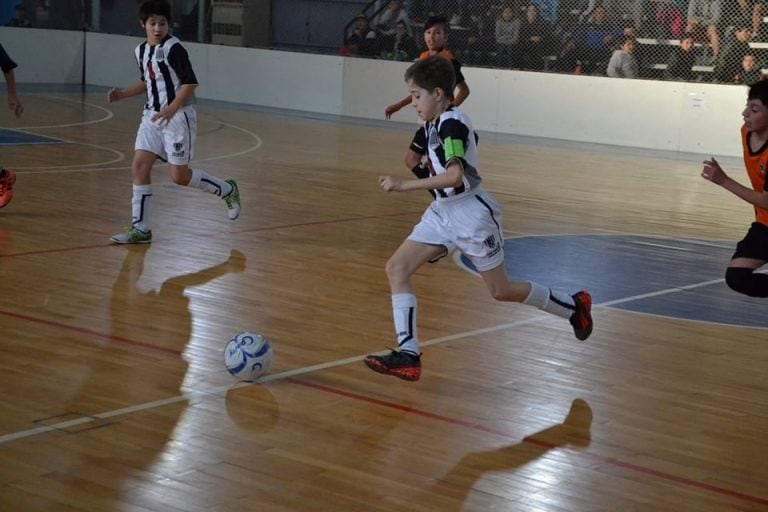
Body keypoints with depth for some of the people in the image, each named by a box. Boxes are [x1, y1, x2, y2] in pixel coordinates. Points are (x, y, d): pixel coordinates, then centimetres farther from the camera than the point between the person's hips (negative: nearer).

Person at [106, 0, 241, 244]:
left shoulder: (173, 48, -14)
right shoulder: (141, 50, 10)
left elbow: (190, 83, -17)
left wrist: (171, 109, -26)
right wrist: (122, 93, 13)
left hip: (177, 116, -7)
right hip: (152, 116, 7)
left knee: (180, 176, -4)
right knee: (139, 167, -3)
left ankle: (227, 190, 20)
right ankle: (140, 229, 3)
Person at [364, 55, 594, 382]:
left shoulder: (452, 123, -21)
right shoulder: (433, 124, 7)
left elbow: (454, 175, -34)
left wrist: (404, 186, -33)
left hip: (471, 214, -9)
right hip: (442, 213, 9)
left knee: (501, 291, 6)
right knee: (396, 268, -7)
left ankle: (573, 307, 29)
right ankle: (408, 356, -10)